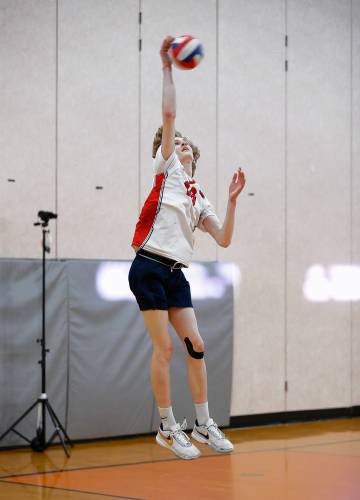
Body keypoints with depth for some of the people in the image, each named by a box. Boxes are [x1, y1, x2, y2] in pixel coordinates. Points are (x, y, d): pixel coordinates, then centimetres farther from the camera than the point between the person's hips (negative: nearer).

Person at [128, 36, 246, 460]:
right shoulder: (167, 170, 6)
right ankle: (168, 428, 2)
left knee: (195, 345, 3)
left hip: (176, 274, 6)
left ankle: (203, 425, 12)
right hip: (149, 268, -6)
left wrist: (232, 200, 2)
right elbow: (169, 114, -3)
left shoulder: (199, 199, 19)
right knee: (164, 348, -6)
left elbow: (224, 240, 10)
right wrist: (167, 68, -3)